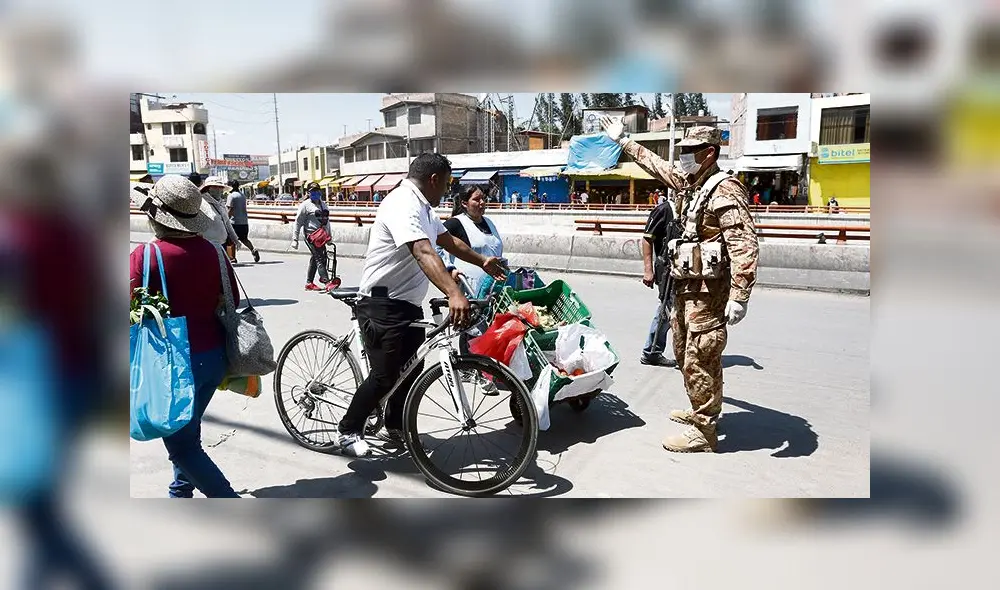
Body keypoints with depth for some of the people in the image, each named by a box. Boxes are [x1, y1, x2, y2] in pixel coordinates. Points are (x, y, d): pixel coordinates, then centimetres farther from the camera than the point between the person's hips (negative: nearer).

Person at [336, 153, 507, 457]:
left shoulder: (422, 207, 13)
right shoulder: (403, 204, -21)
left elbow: (448, 241, 26)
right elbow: (424, 253, -37)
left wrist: (482, 261, 28)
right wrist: (454, 294, -49)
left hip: (408, 303, 10)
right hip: (383, 304, -10)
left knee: (412, 369, 14)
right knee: (386, 374, -6)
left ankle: (395, 427, 31)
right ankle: (349, 431, 13)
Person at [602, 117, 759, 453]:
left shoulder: (725, 190, -15)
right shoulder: (689, 184, 13)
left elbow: (745, 245, -22)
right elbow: (657, 166, 29)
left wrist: (739, 297, -28)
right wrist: (623, 141, 35)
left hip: (708, 292, -10)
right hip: (685, 287, 10)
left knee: (699, 362, -5)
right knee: (684, 353, 20)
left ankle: (704, 433, 6)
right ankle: (702, 410, 37)